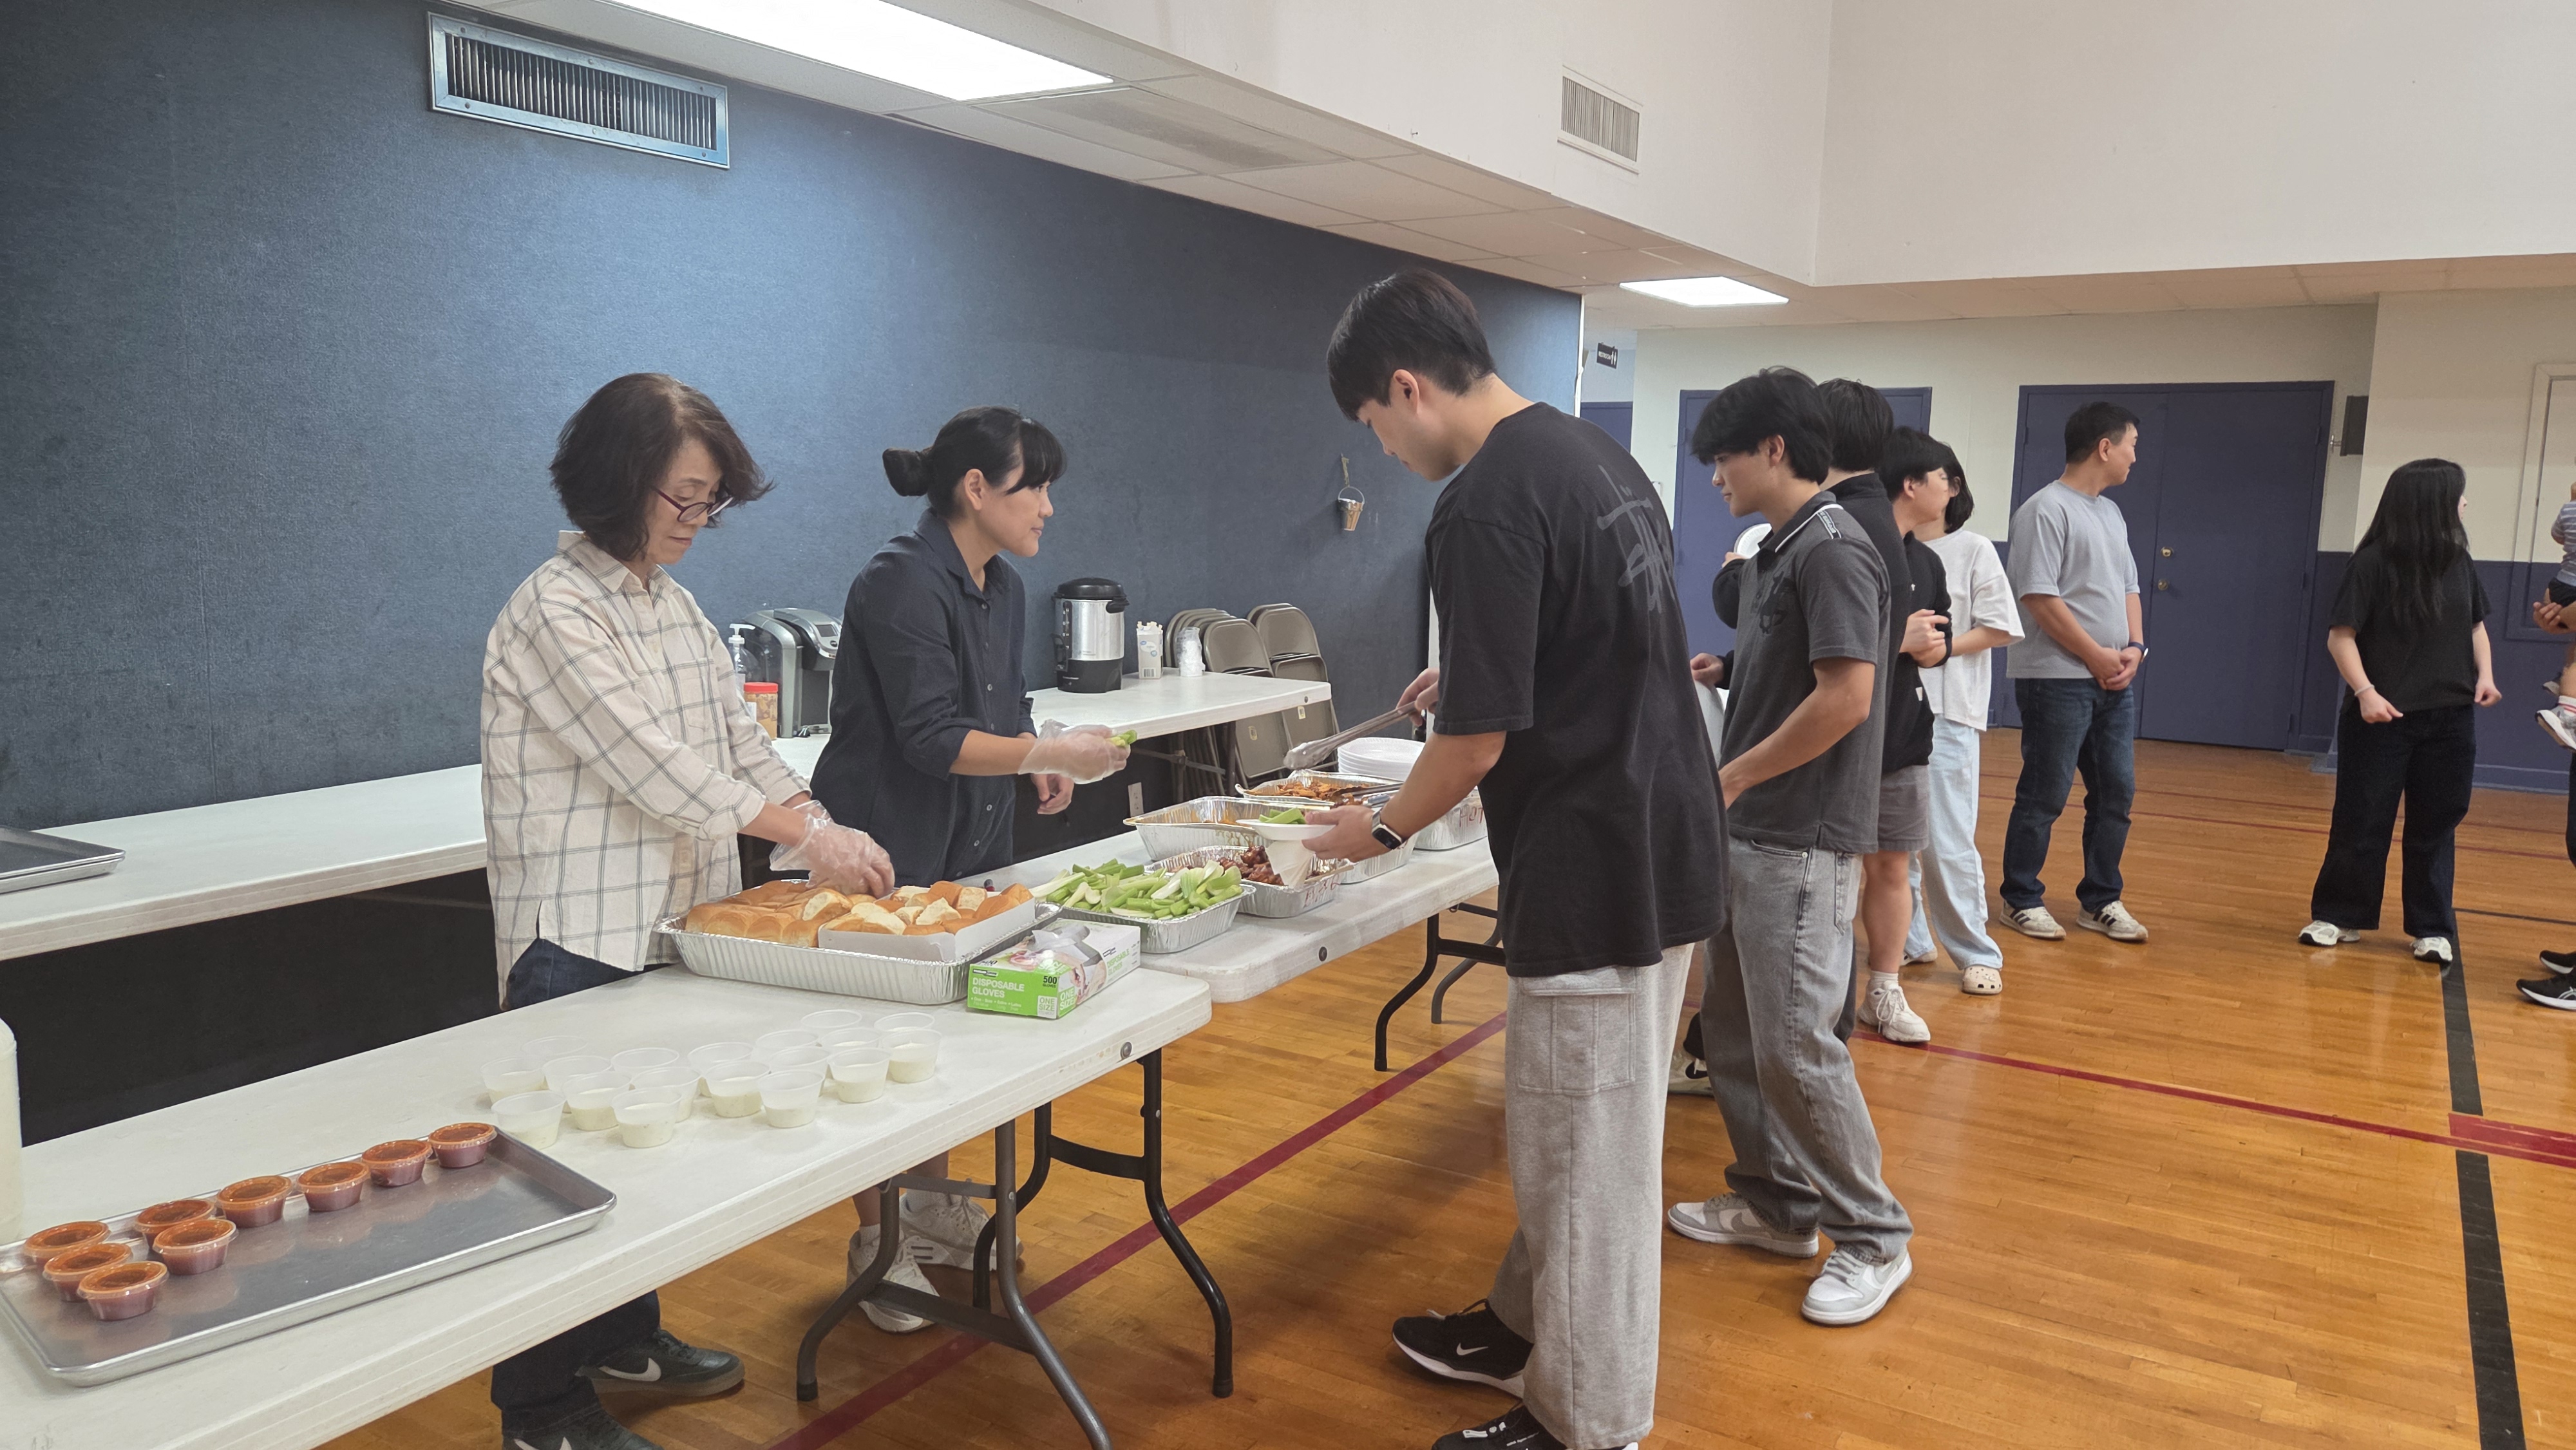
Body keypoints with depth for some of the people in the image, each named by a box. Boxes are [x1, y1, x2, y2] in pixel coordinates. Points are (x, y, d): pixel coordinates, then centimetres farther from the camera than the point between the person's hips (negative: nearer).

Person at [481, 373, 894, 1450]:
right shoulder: (553, 612, -15)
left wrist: (825, 827, -3)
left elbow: (735, 737, 10)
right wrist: (803, 834, -21)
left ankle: (626, 1342, 35)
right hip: (581, 941, -7)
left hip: (673, 926, 8)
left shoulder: (673, 602, 10)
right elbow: (650, 761, -21)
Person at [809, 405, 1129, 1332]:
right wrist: (1054, 753, -28)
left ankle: (932, 1205, 34)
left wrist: (1036, 764, 1)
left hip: (967, 849, 9)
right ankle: (876, 1242, 19)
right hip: (885, 854, -8)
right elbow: (931, 738, -25)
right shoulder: (901, 582, -20)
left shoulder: (1002, 589, 8)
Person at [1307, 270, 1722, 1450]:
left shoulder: (1483, 509, -20)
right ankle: (1528, 1327, 40)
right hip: (1663, 849, 10)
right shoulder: (1595, 451, 9)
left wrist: (1384, 827, -2)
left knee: (1584, 1152, 5)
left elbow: (1479, 738, -18)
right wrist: (1470, 674, 21)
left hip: (1593, 874, -10)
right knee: (1566, 1129, 22)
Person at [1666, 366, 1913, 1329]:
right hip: (1750, 834, 10)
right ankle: (1777, 1202, 30)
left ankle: (1873, 1239, 12)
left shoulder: (1831, 548, -15)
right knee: (1731, 1026, 15)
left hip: (1803, 843, -10)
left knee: (1795, 1044, -5)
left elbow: (1845, 697, -22)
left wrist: (1730, 777, -15)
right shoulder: (1775, 551, 14)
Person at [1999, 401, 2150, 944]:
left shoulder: (2111, 514, 17)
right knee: (2044, 796, -2)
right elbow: (2038, 596, -16)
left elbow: (2128, 587, 20)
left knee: (2116, 792, 9)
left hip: (2115, 680, 8)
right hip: (2058, 679, -8)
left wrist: (2134, 647, 3)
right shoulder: (2046, 509, -10)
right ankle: (2022, 900, 11)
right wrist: (2096, 656, -13)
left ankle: (2099, 901, 20)